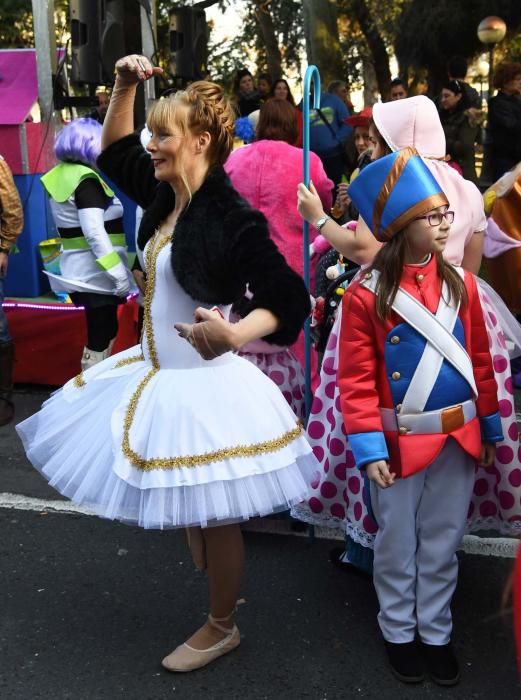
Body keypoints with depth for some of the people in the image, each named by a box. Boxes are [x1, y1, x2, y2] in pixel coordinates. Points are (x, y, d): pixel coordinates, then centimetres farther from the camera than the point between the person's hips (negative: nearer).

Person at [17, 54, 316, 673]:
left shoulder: (231, 216, -22)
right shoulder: (165, 195, 2)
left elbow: (288, 298, -24)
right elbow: (114, 150, 19)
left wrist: (231, 336, -41)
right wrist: (123, 87, 6)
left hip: (201, 383, -8)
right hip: (159, 372, 9)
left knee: (211, 514, 9)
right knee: (186, 506, 24)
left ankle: (221, 627, 31)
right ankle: (220, 590, 49)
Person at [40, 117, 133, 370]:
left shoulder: (60, 176, 9)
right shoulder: (85, 179, -17)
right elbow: (94, 233, -24)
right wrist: (118, 271, -23)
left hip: (79, 270, 9)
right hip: (95, 272, -9)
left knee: (104, 331, 20)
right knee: (99, 339, -2)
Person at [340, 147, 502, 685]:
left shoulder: (460, 284, 1)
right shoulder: (365, 294, -12)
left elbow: (479, 362, 8)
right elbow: (356, 382, -12)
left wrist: (489, 428, 11)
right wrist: (369, 449, -16)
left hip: (458, 437, 4)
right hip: (402, 442, -3)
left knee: (442, 542, 16)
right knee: (398, 544, 13)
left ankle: (436, 632, 34)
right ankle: (398, 633, 34)